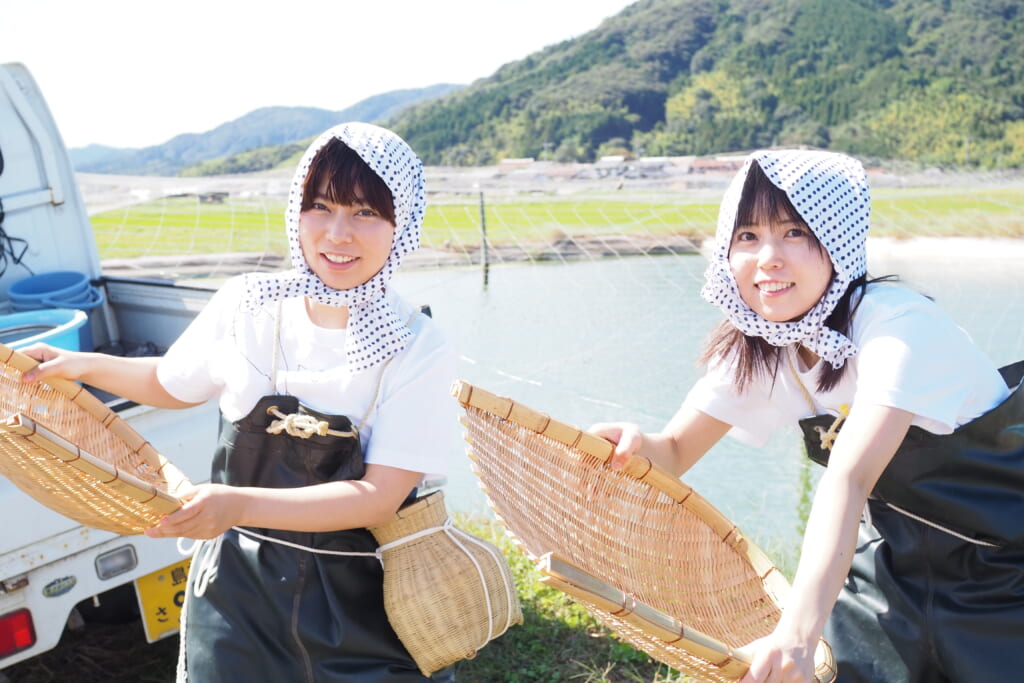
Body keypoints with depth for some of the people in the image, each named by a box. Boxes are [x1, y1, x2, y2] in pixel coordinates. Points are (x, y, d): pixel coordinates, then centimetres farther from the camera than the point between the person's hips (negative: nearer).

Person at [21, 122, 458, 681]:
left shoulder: (421, 353, -17)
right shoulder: (247, 305, -8)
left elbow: (379, 497, -21)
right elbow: (171, 385, 12)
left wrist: (241, 504, -30)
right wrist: (84, 366, -1)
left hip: (359, 601, -2)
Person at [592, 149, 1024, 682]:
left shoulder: (897, 323, -30)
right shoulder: (753, 348, -11)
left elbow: (848, 476, -42)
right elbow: (675, 452, -10)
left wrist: (798, 632, -51)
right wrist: (636, 447, -33)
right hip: (898, 554, 4)